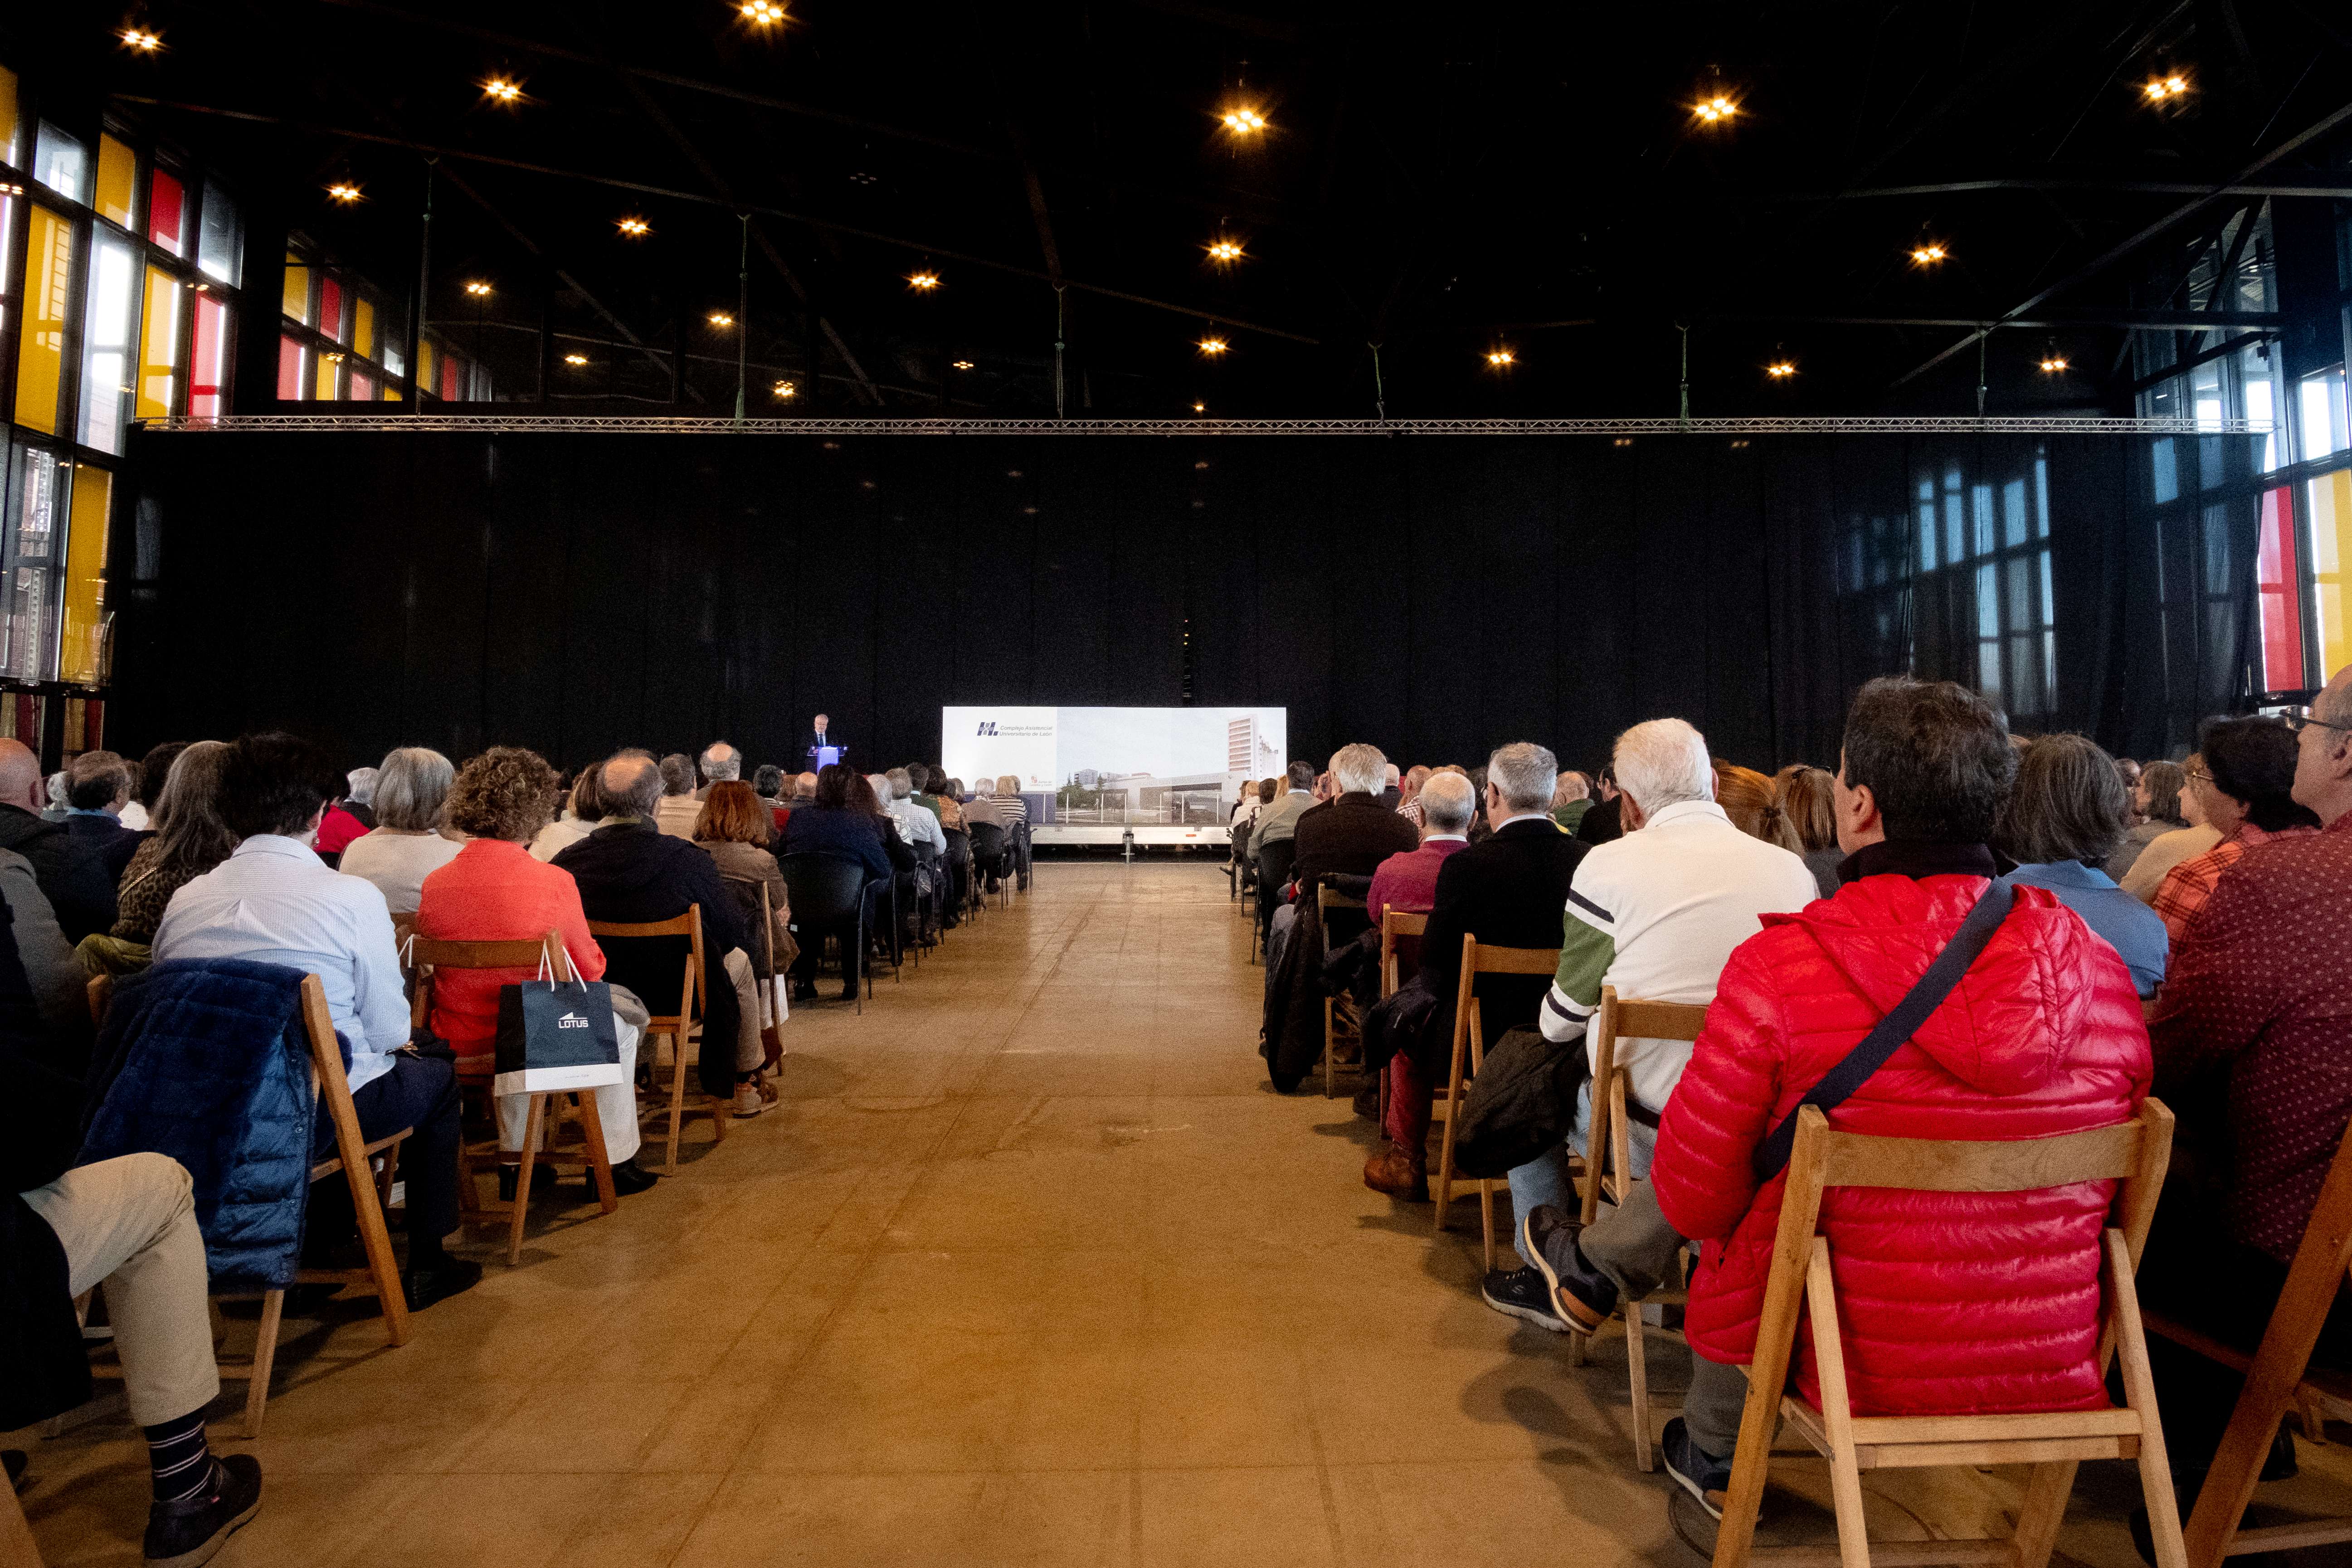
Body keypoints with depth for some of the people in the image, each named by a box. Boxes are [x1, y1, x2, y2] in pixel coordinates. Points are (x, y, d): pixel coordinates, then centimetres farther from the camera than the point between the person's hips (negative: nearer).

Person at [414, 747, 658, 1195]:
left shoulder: (434, 883, -9)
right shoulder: (554, 883, -21)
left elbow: (436, 968, 6)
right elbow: (590, 970, -8)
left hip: (458, 1041, 5)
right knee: (620, 1019, 24)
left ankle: (514, 1159, 38)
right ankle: (613, 1162, 31)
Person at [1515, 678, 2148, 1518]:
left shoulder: (1777, 968, -22)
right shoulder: (2099, 967, -6)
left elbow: (1693, 1197, -13)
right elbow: (2110, 1185, 9)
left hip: (1853, 1367, -4)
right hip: (2057, 1367, 5)